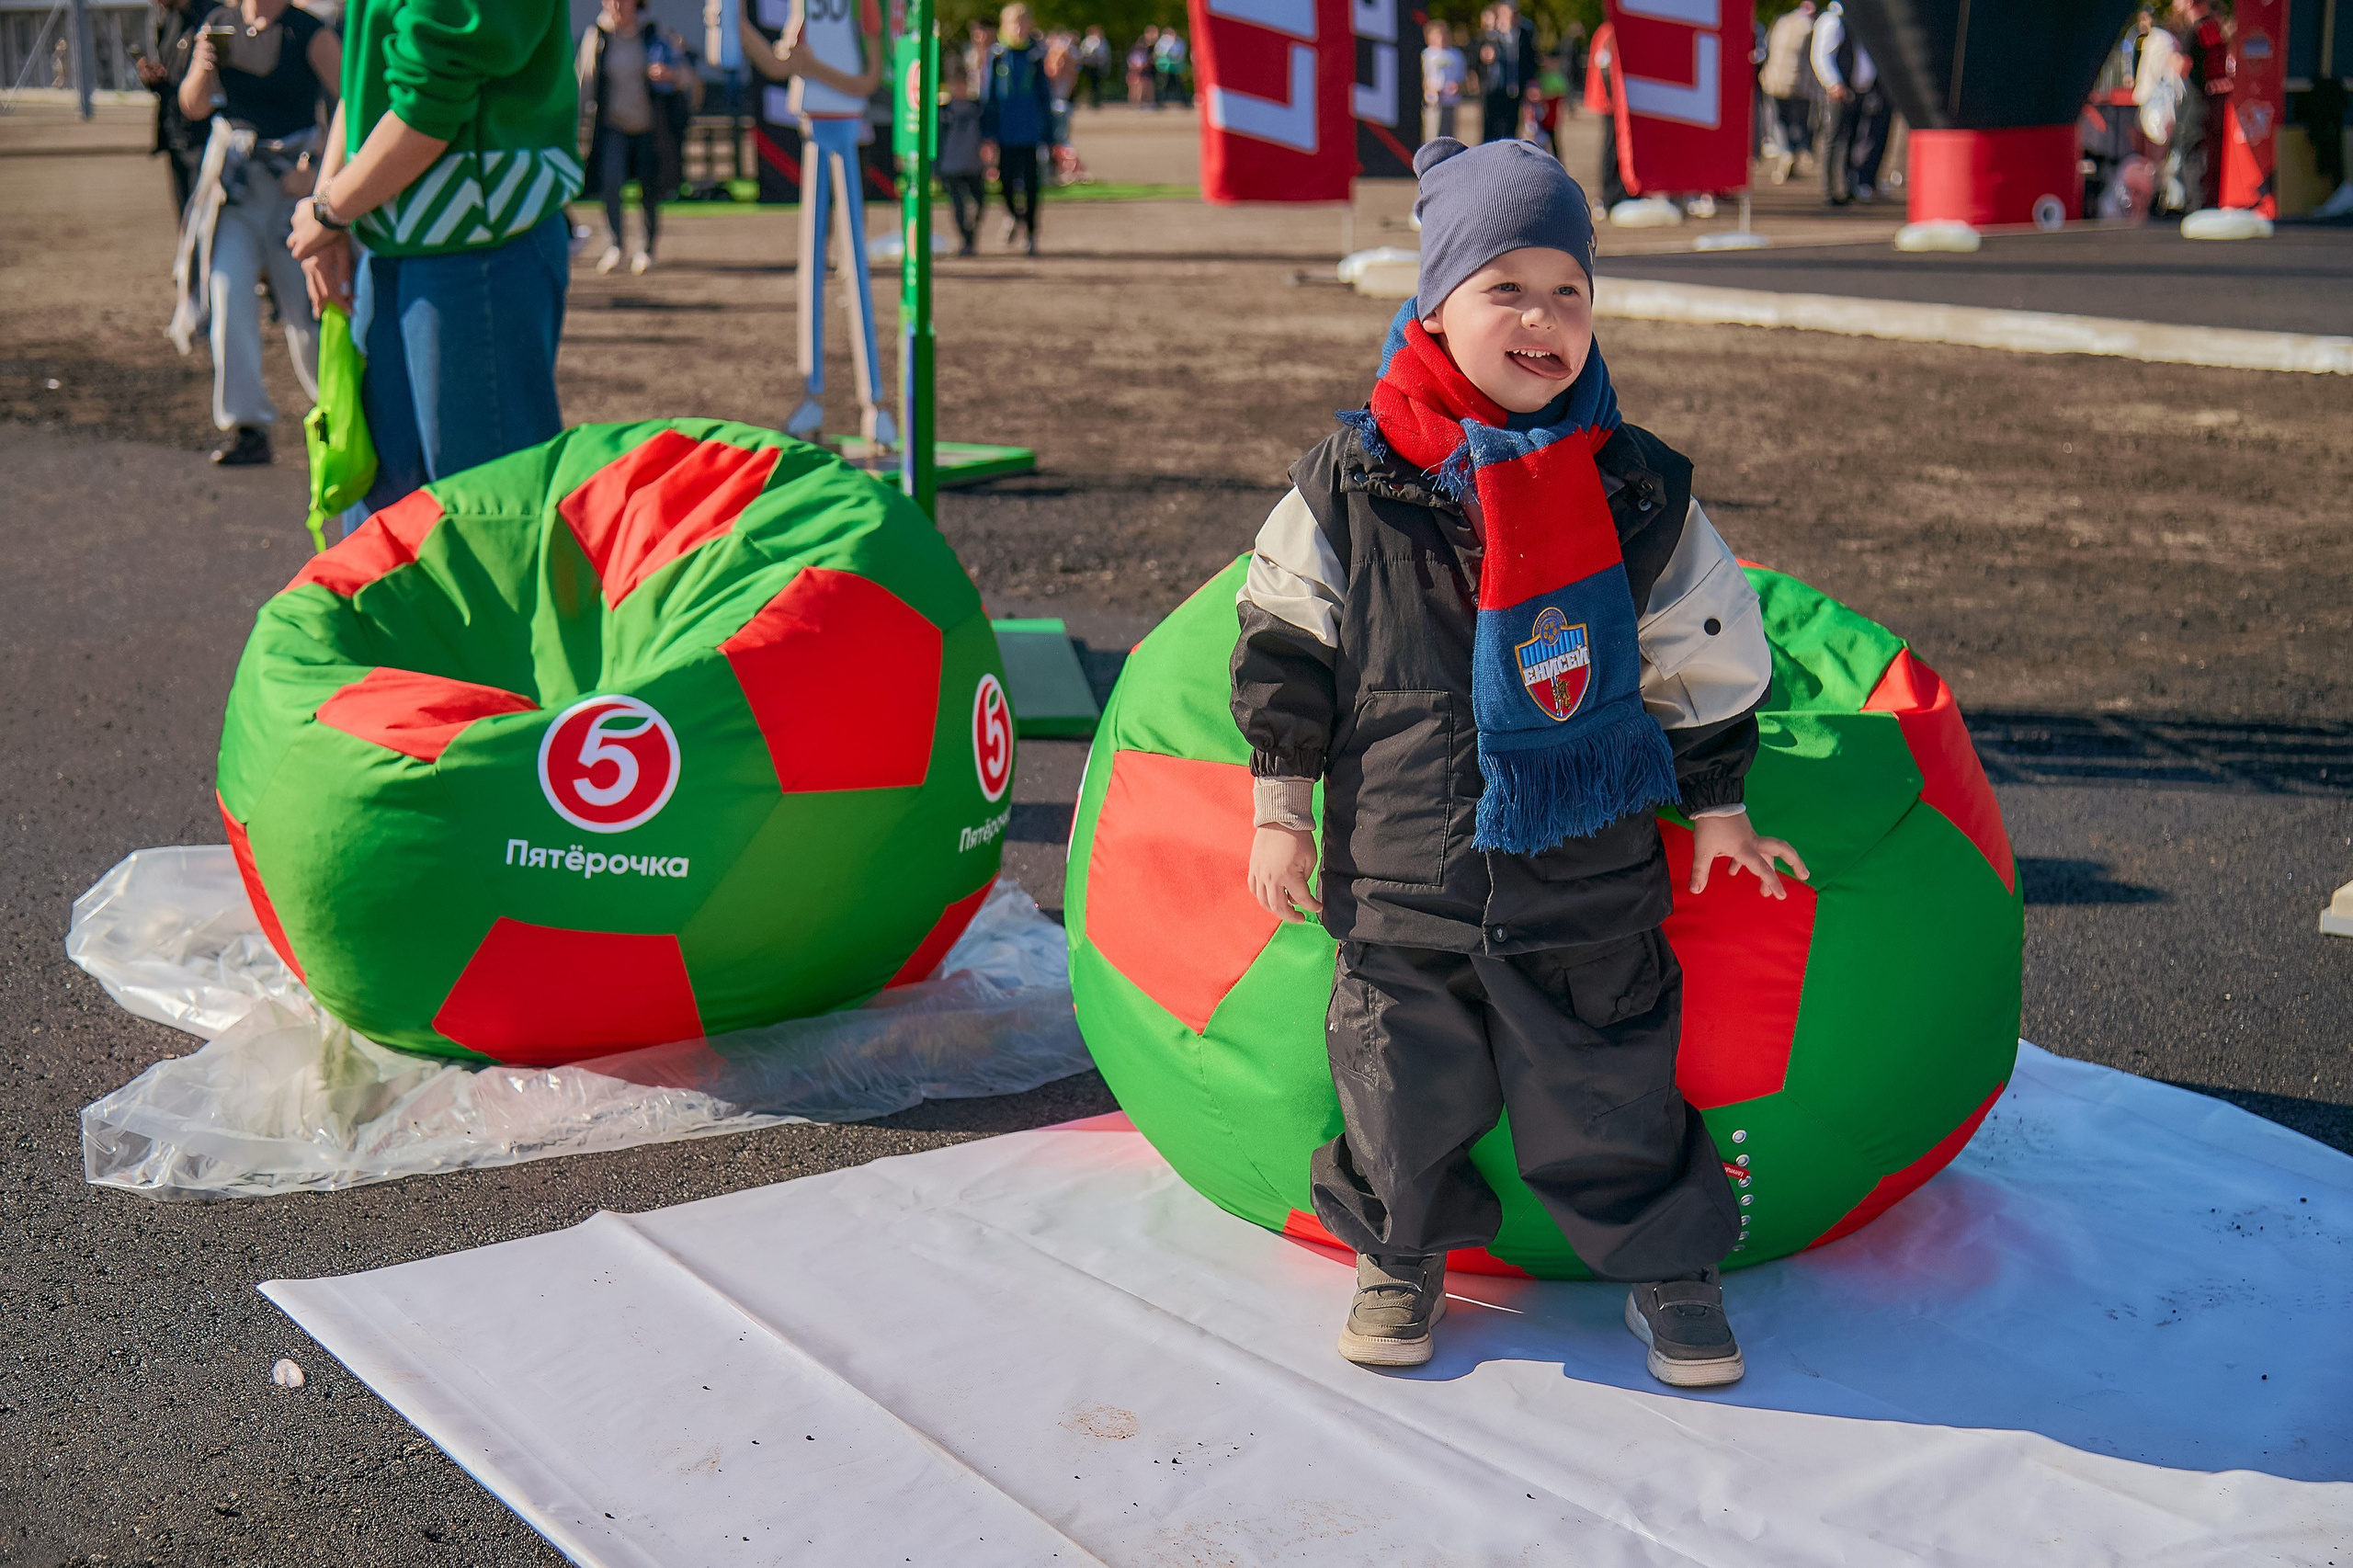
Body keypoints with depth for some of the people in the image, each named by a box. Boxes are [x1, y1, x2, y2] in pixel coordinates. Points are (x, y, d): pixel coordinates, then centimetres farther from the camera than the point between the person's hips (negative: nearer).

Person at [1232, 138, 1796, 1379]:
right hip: (1401, 873, 0)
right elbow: (1285, 643, 3)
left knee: (1609, 1087, 7)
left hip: (1589, 873, 0)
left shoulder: (1637, 493, -3)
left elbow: (1707, 659, 7)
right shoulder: (1354, 484, -6)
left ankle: (1669, 1265, 28)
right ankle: (1402, 1256, 34)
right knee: (1403, 1078, 11)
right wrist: (1279, 807, 3)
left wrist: (1716, 809, 11)